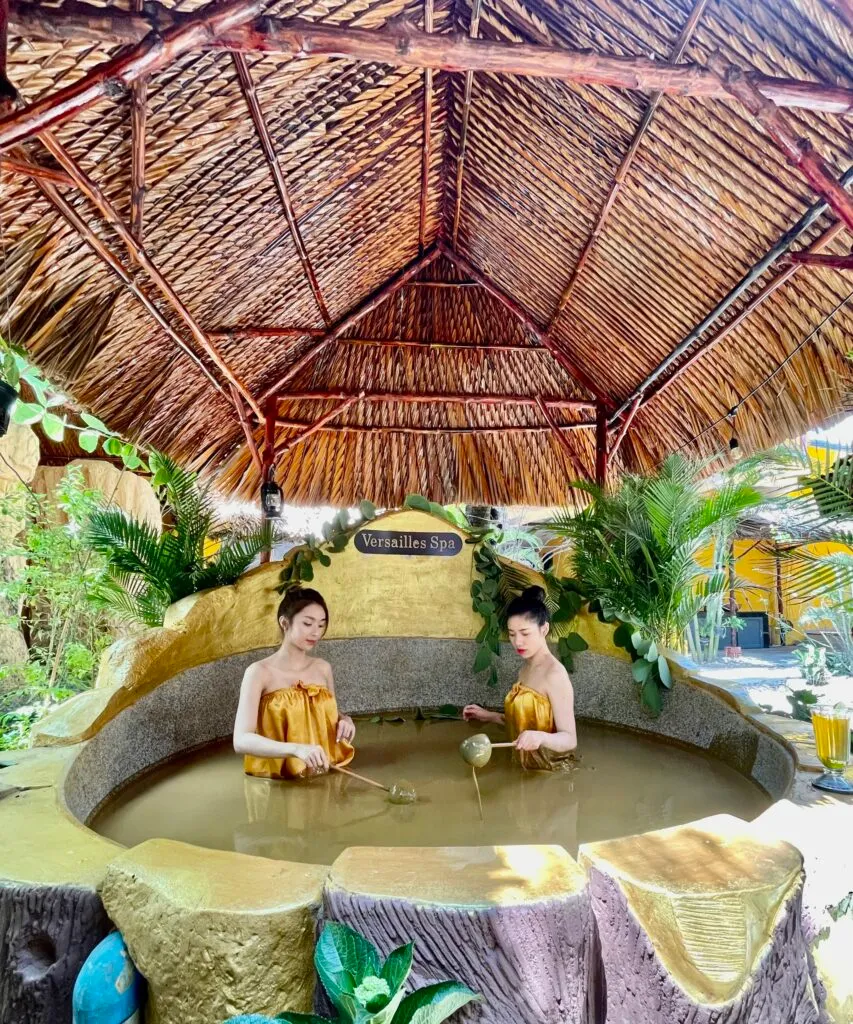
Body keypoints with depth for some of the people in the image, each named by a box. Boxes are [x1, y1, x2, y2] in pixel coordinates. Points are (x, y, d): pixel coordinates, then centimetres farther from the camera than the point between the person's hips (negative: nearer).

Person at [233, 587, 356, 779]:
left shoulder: (323, 668, 6)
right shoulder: (260, 672, -10)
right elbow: (241, 741, -19)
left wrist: (343, 721, -2)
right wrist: (296, 749, -32)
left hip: (325, 776, 4)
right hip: (276, 781, -4)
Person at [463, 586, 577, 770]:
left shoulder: (555, 674, -18)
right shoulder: (526, 667, 5)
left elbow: (570, 739, -18)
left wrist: (541, 737, -35)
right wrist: (490, 716, 6)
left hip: (549, 771, -6)